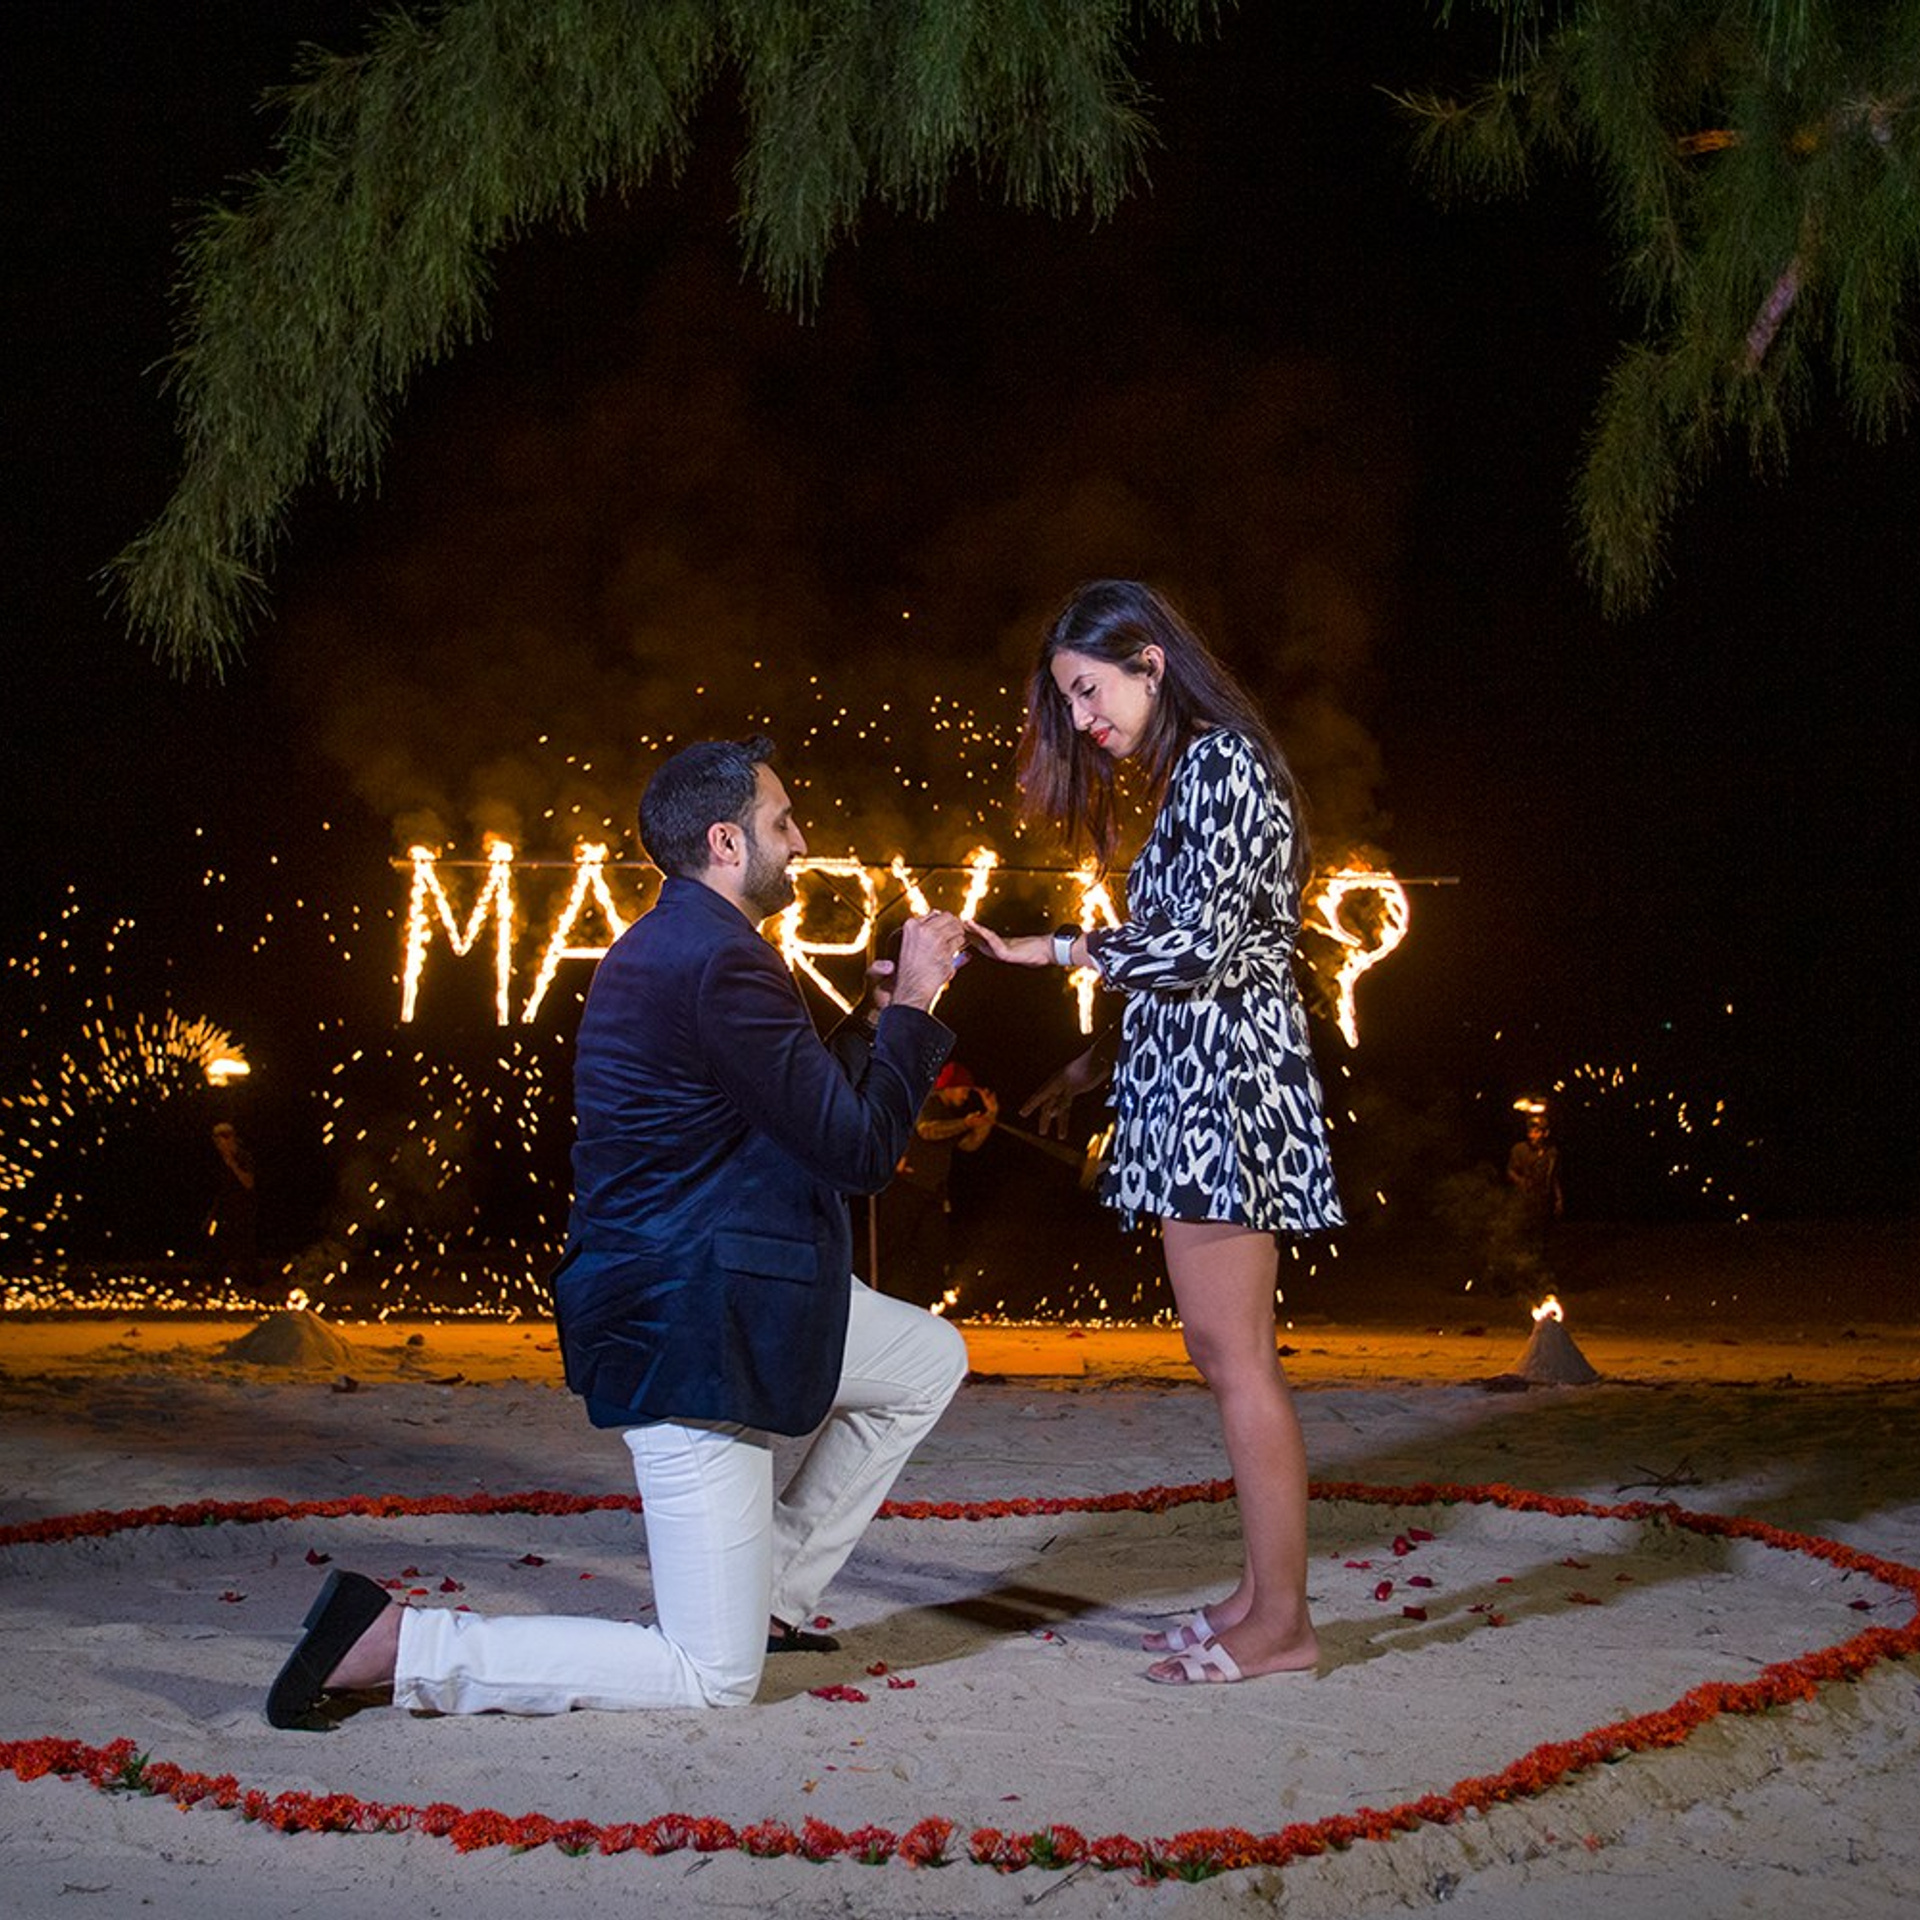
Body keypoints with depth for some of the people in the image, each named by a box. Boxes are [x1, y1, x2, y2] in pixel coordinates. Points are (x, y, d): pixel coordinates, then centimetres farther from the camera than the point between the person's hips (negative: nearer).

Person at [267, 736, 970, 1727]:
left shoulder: (668, 945, 13)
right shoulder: (718, 961, -20)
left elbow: (797, 1106, 22)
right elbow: (858, 1150, -18)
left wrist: (873, 1024, 15)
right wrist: (910, 1008, -7)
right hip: (689, 1332, -11)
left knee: (931, 1359, 25)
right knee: (712, 1678, -5)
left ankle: (771, 1592, 26)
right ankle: (395, 1643, -8)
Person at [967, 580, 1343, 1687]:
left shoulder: (1222, 762, -10)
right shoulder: (1190, 777, 20)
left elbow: (1196, 949, -18)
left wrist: (1049, 951, -10)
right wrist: (1095, 1067, 19)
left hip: (1223, 1079, -10)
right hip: (1191, 1086, 10)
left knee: (1235, 1352, -8)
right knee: (1226, 1352, 10)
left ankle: (1281, 1622, -2)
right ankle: (1263, 1595, 16)